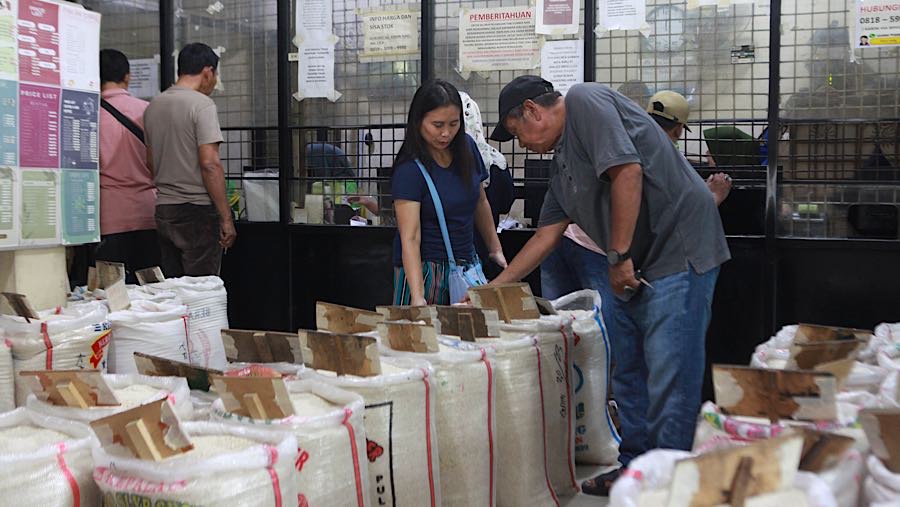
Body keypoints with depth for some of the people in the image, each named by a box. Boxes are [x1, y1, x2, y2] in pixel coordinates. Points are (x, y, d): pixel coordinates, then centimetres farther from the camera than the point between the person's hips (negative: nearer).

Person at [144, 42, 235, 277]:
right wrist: (226, 217, -15)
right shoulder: (201, 104, -10)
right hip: (197, 209, -7)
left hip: (163, 209, 7)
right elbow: (210, 164, -17)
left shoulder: (153, 106, 13)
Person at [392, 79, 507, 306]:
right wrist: (417, 297, -33)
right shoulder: (409, 169, -17)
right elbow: (410, 238, -24)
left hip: (466, 262, 5)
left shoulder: (466, 147, 0)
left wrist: (495, 249, 18)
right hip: (423, 267, -5)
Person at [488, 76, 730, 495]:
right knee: (628, 372, 15)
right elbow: (546, 236, 24)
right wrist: (493, 288, 24)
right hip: (631, 268, 10)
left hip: (676, 252, -10)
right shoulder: (561, 161, 20)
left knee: (668, 378, -7)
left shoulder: (584, 101, -8)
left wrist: (619, 257, -18)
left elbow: (628, 171, -21)